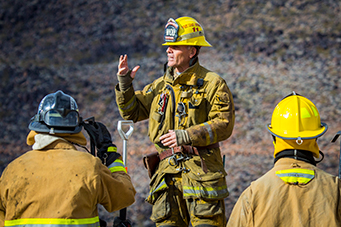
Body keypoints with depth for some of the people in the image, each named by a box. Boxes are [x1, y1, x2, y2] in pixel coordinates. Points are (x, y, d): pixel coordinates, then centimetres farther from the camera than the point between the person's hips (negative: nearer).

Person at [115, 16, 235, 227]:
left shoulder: (212, 84, -2)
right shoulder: (161, 85, 16)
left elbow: (223, 125, -11)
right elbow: (132, 111, 20)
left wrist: (185, 136, -18)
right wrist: (125, 83, 4)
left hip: (202, 171, -5)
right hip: (168, 170, 5)